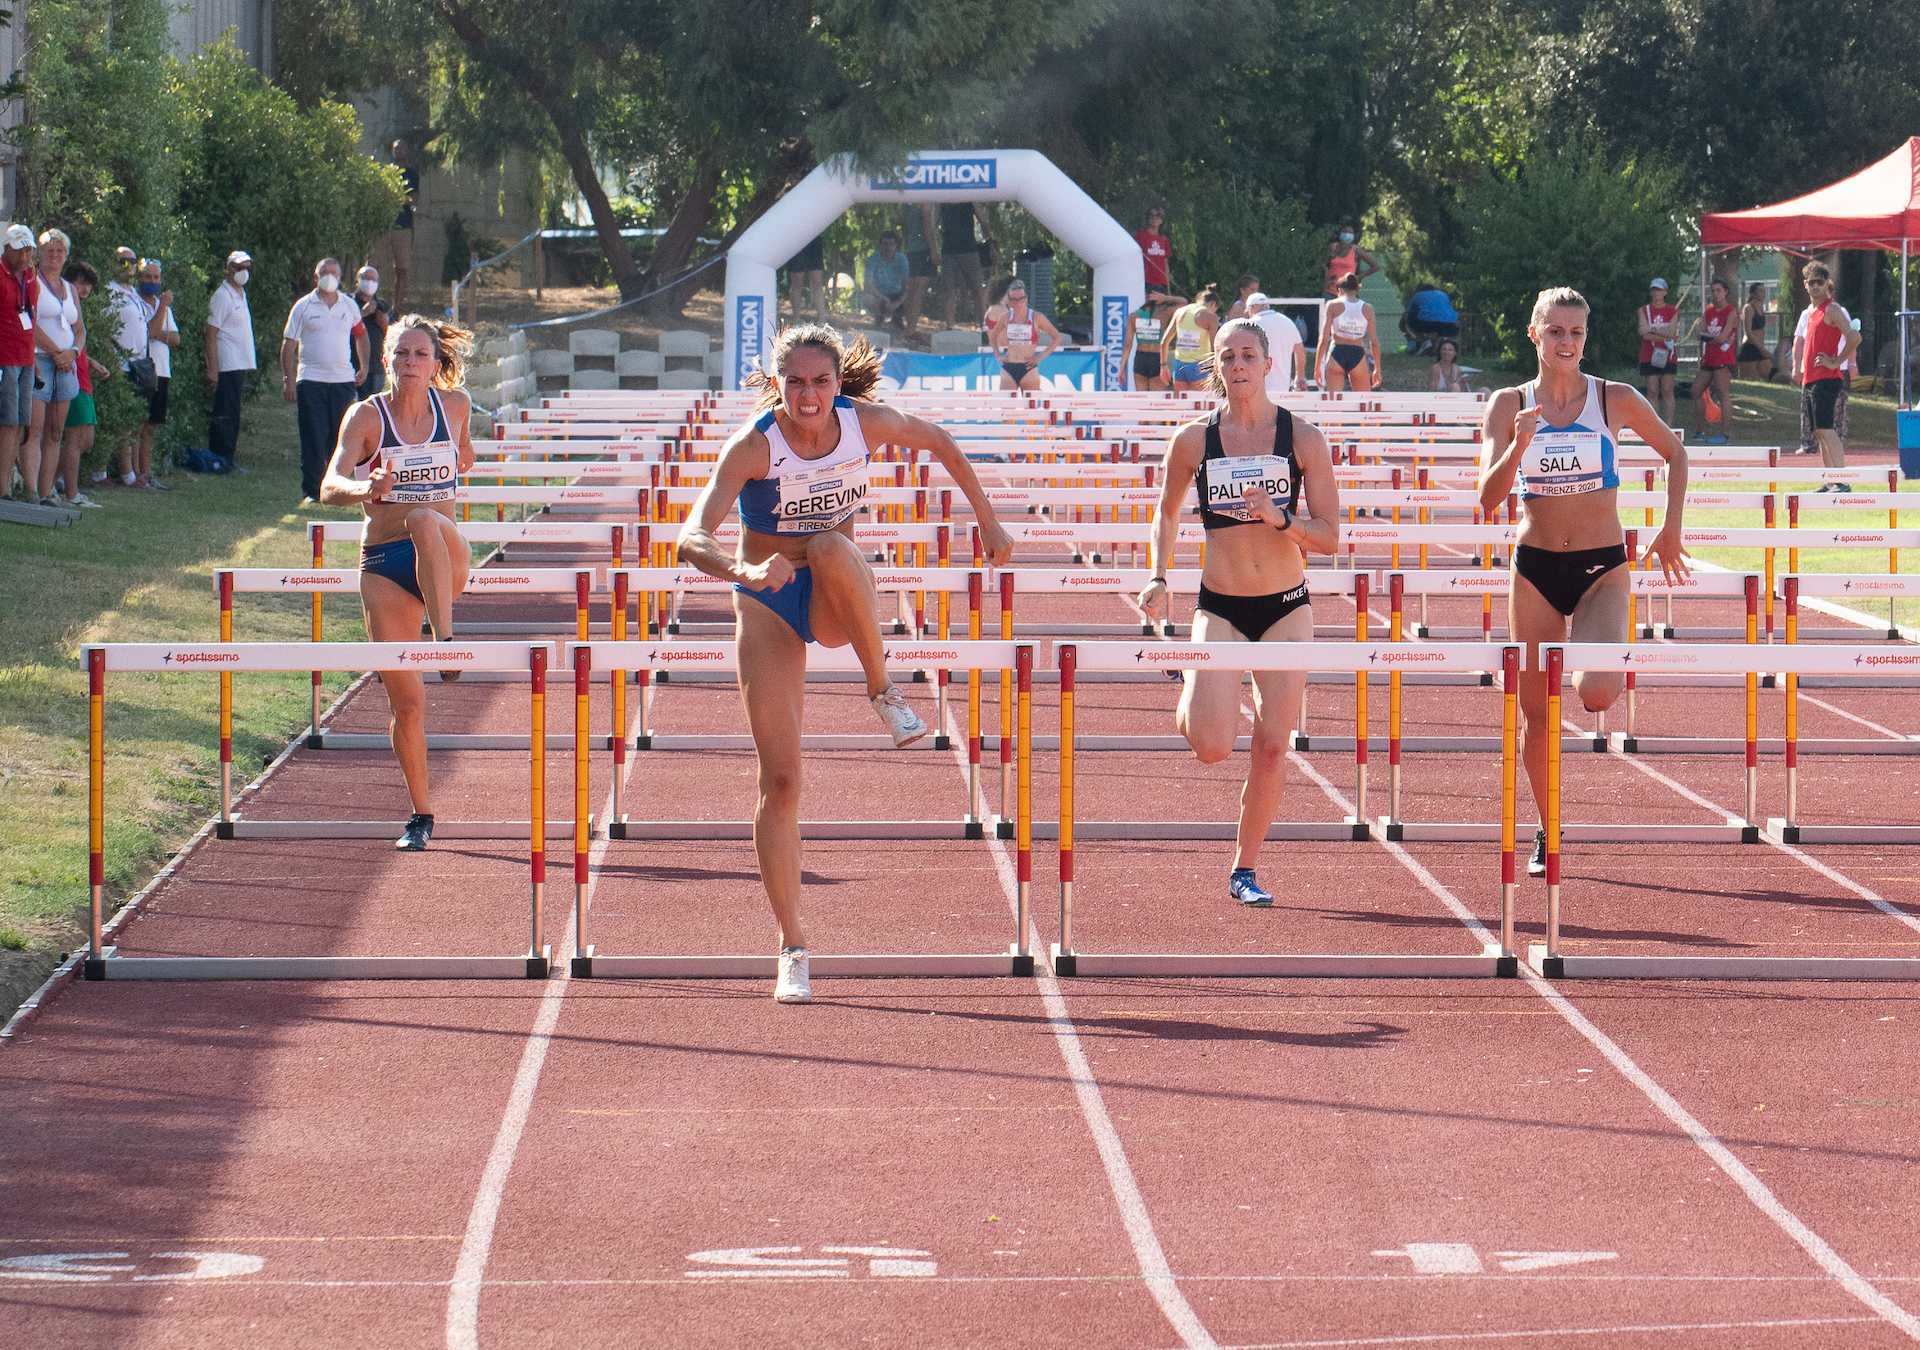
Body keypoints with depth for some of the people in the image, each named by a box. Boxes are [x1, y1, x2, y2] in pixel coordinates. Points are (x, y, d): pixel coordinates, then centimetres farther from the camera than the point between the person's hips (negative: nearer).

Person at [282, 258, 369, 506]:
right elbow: (289, 345, 2)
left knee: (341, 439, 5)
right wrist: (288, 381, -4)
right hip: (311, 381, -3)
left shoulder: (349, 306, 10)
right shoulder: (303, 307, 2)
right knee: (313, 439, -5)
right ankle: (311, 492, -2)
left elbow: (360, 335, 25)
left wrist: (364, 367, 18)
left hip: (343, 381, 3)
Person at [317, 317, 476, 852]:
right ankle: (421, 814, 12)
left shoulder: (454, 404, 3)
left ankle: (445, 640, -36)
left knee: (424, 520, -38)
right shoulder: (367, 416, -5)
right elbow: (329, 487, -22)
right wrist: (364, 489, -37)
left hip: (446, 562, 0)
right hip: (384, 566, 0)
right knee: (406, 698, -3)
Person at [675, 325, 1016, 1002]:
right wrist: (746, 569, -53)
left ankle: (883, 688, -17)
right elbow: (691, 540, -33)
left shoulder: (865, 423, -13)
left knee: (831, 548, -38)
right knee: (780, 778, -8)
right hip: (768, 603, -1)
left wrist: (988, 521, 12)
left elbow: (941, 442, 9)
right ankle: (793, 947, 2)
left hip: (837, 600, 1)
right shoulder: (752, 446, -22)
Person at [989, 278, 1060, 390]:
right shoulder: (1006, 318, 8)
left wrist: (1040, 357, -1)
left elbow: (1056, 338, 6)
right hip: (1008, 368, 2)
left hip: (1028, 368, -2)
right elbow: (993, 337, 26)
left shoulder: (1036, 318, 0)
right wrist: (998, 356, 13)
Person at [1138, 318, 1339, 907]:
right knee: (1212, 748, -16)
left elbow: (1329, 535, -3)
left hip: (1287, 609, 1)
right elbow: (1167, 512, 14)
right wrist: (1158, 577, 0)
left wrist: (1280, 517, -21)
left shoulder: (1302, 437, -4)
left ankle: (1245, 870, 13)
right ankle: (1190, 703, 21)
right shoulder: (1194, 440, -3)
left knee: (1271, 746, -4)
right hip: (1220, 608, 0)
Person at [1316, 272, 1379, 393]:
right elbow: (1374, 342, 5)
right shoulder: (1367, 309, 5)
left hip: (1336, 355, -1)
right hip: (1358, 356, 1)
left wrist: (1318, 367, 2)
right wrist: (1377, 369, 13)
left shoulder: (1333, 305, 1)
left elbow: (1324, 339, -2)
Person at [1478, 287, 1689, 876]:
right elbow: (1489, 497, -9)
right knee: (1536, 712, 5)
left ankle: (1612, 667, 16)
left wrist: (1671, 530, 9)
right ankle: (1547, 833, 22)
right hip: (1535, 567, 2)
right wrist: (1519, 447, -25)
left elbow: (1675, 453, 13)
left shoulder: (1615, 400, -4)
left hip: (1602, 567, -2)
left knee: (1595, 694, -23)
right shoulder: (1509, 405, -1)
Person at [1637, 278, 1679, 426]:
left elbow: (1671, 333, -6)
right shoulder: (1644, 310, 8)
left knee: (1667, 391, -4)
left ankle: (1669, 425, -3)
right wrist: (1664, 338, -11)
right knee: (1652, 391, -3)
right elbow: (1644, 333, -6)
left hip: (1668, 356, 0)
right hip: (1649, 356, 0)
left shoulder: (1672, 311, 7)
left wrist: (1653, 330, -11)